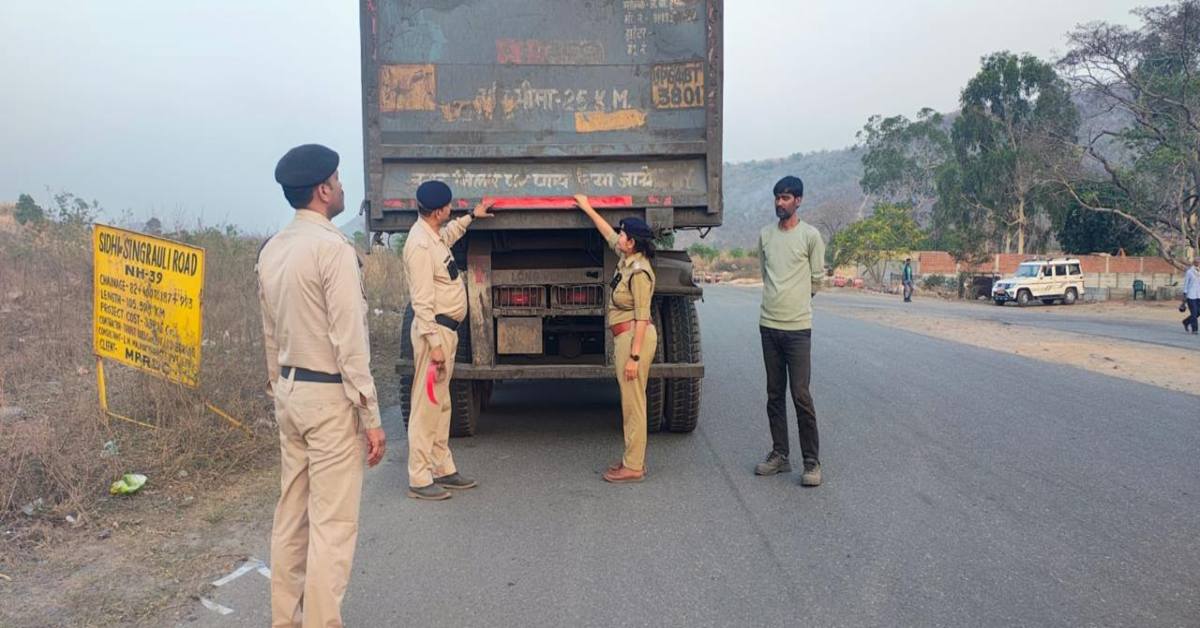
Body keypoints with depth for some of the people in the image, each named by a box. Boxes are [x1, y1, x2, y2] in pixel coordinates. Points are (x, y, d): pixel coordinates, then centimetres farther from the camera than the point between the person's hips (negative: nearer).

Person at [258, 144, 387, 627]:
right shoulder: (333, 247, -16)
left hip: (289, 390, 8)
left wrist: (279, 388, 21)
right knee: (332, 522, -1)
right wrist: (371, 416, -15)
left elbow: (270, 334, 14)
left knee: (291, 514, 15)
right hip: (329, 395, -8)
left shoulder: (271, 250, 9)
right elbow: (350, 340, -18)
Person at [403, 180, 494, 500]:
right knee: (426, 405, -5)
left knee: (441, 404, 15)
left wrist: (471, 217, 46)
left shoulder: (435, 236, 11)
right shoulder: (420, 245, -19)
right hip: (434, 330, -11)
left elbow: (449, 234, 40)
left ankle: (442, 469, 25)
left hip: (447, 329, 11)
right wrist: (434, 343, -24)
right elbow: (422, 301, -22)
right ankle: (419, 479, 1)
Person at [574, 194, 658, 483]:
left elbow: (642, 318, -20)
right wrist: (587, 208, 34)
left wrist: (634, 356, -22)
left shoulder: (639, 273, -17)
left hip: (635, 337, -10)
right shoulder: (626, 259, 9)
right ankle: (633, 459, 23)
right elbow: (607, 234, 28)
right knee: (629, 401, 14)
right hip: (624, 336, 10)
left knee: (633, 402, -4)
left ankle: (633, 468, 3)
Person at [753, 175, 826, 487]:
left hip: (797, 326, -5)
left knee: (801, 396, -6)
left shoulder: (810, 236, -4)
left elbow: (817, 279, 4)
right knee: (775, 394, 11)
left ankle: (812, 462, 3)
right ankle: (779, 454, 21)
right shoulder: (765, 235, 9)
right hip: (768, 324, 5)